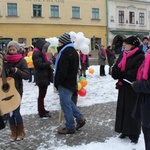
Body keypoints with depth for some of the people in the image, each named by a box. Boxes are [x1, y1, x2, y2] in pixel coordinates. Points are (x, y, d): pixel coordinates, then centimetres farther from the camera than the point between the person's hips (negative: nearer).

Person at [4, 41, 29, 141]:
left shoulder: (21, 61, -5)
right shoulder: (5, 60, 5)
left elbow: (26, 76, -12)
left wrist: (16, 70, -26)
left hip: (17, 90, -4)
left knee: (16, 112, -3)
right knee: (9, 112, 7)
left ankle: (20, 132, 19)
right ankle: (13, 133, 24)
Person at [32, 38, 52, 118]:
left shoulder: (42, 53, 18)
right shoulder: (36, 53, -15)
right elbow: (39, 64, -23)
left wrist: (50, 63, 5)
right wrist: (49, 63, -18)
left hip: (45, 77, 10)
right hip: (41, 77, -10)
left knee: (42, 94, 17)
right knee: (42, 95, -3)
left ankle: (42, 110, 27)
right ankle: (42, 112, 5)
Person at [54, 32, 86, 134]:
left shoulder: (65, 52, -20)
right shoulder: (73, 51, 13)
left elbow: (62, 71, -24)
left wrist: (57, 83, -12)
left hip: (65, 83, -10)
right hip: (72, 82, 10)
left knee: (66, 105, -1)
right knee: (68, 102, 23)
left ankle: (70, 127, 8)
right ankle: (80, 118, 19)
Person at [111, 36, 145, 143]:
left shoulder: (140, 57, -14)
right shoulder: (122, 55, 8)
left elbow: (136, 74, -22)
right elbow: (115, 69, 3)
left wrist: (120, 74, -15)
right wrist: (123, 74, -18)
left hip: (134, 89, -7)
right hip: (123, 87, 7)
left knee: (133, 111, 1)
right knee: (123, 109, 12)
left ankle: (134, 134, 14)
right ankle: (125, 130, 27)